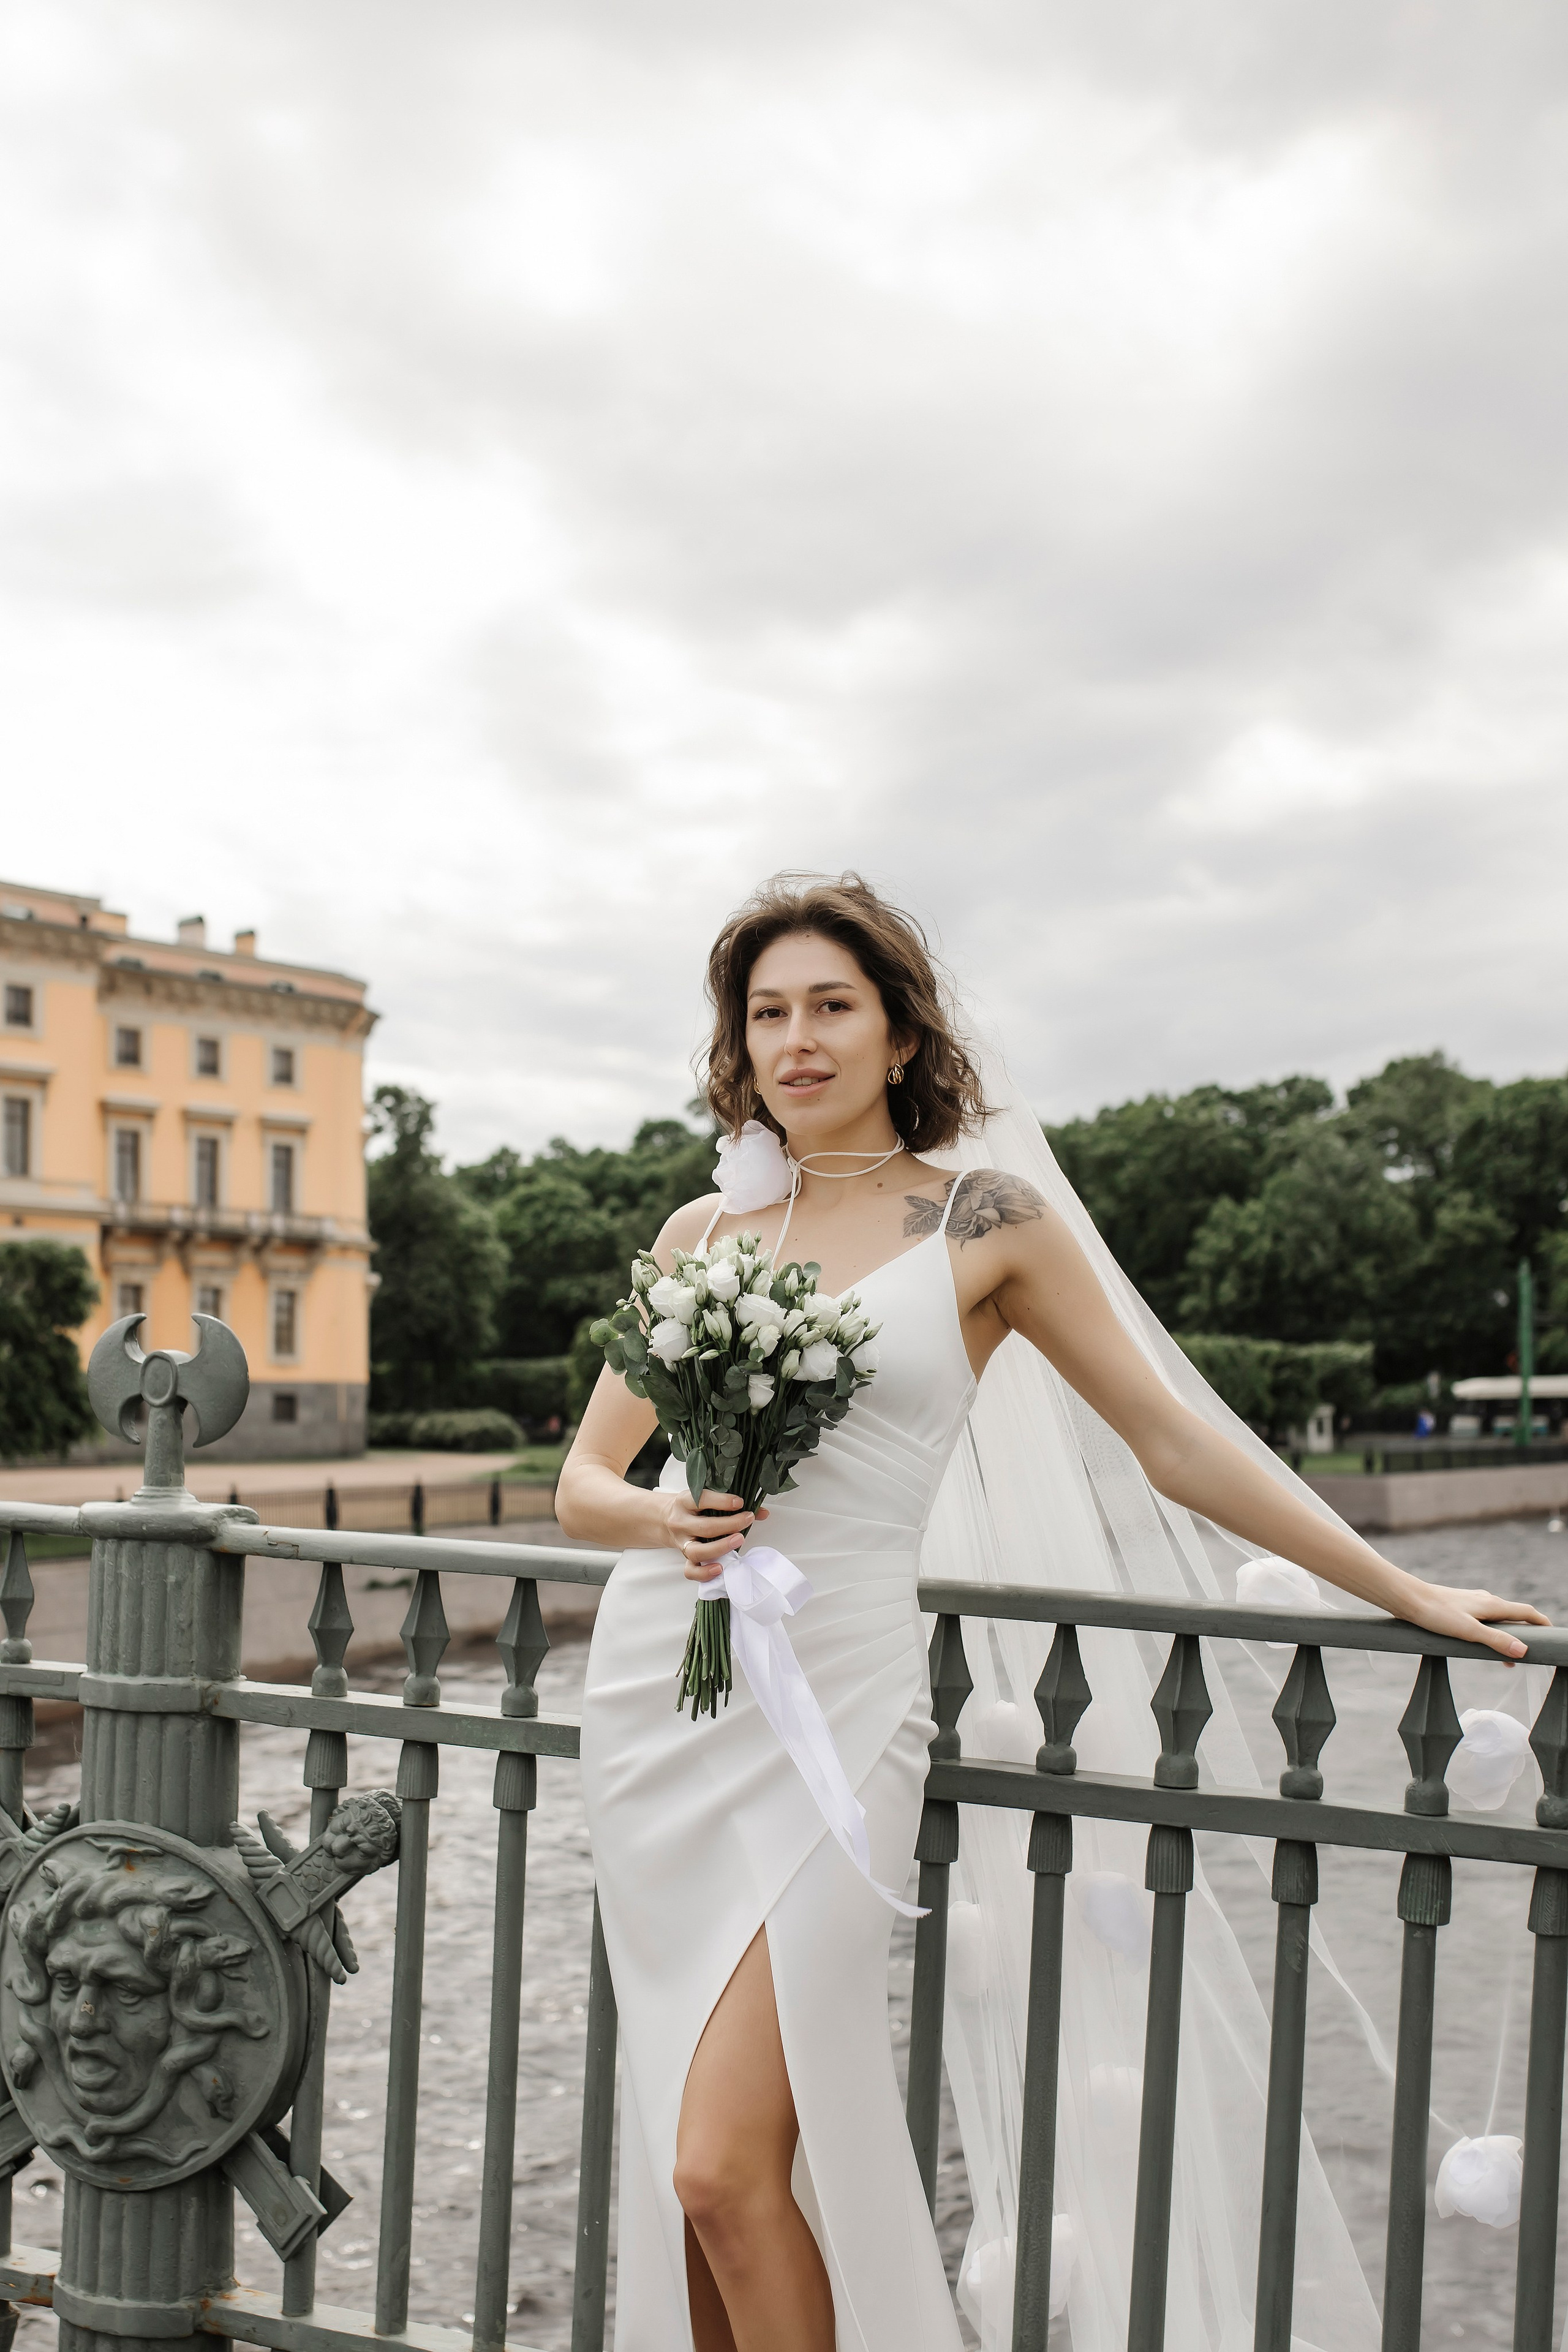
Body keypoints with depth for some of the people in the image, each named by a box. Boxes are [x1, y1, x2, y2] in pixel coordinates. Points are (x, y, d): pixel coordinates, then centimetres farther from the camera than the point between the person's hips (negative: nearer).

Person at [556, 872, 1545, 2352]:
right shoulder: (701, 1234, 10)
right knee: (689, 2170, 10)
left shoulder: (985, 1216, 1)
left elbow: (1167, 1439, 3)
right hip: (655, 1681, 4)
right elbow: (583, 1482, 13)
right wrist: (664, 1522, -11)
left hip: (831, 1696, -4)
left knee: (727, 2166, -10)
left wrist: (1405, 1593, 4)